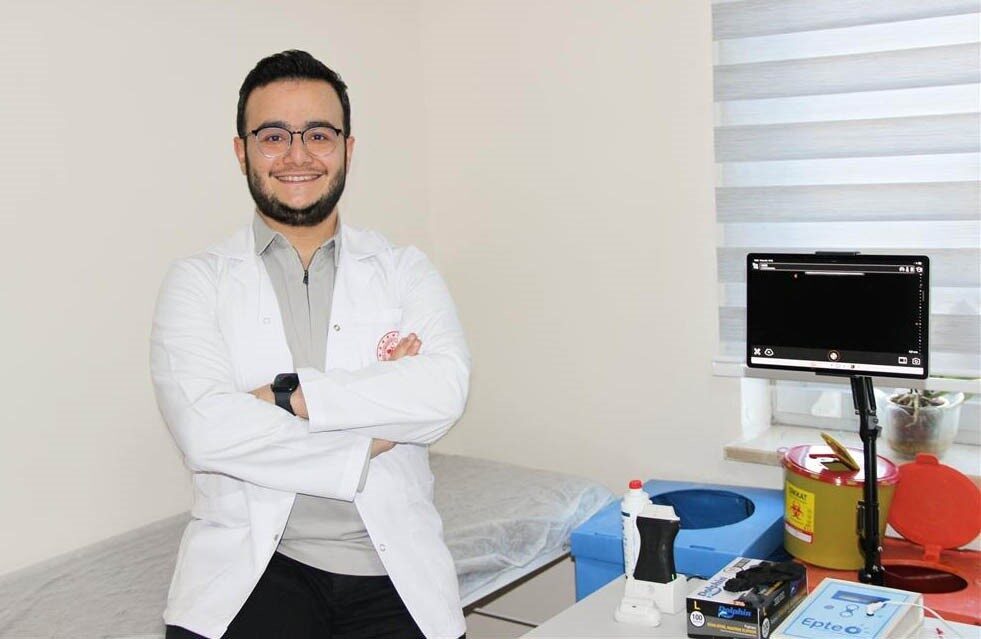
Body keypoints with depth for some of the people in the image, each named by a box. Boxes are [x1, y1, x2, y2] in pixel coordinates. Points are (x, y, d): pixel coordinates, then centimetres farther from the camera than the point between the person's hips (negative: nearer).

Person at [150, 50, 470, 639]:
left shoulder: (405, 271, 10)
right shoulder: (198, 281, 5)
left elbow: (446, 390, -9)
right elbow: (203, 430, -11)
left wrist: (289, 394, -13)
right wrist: (375, 425, -9)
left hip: (395, 569, 2)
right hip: (250, 563, -1)